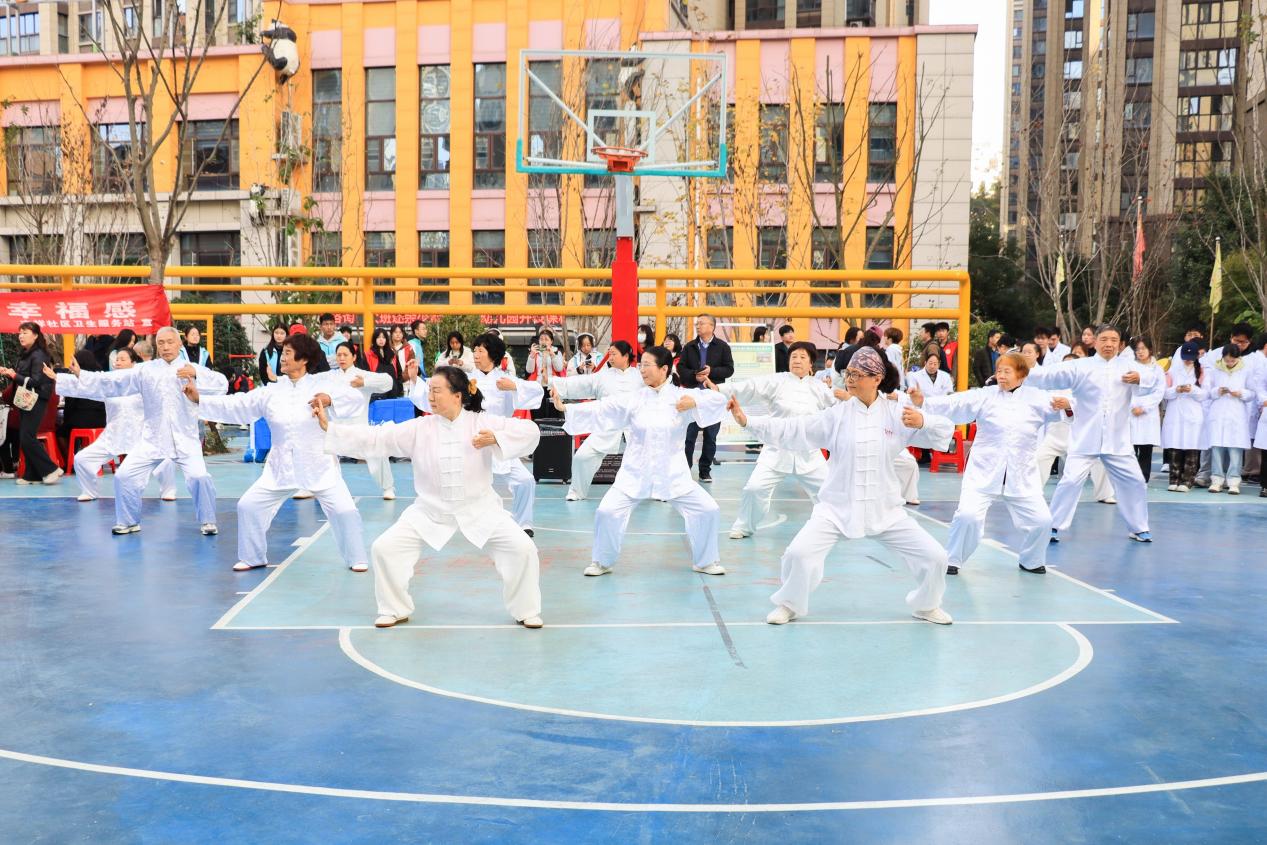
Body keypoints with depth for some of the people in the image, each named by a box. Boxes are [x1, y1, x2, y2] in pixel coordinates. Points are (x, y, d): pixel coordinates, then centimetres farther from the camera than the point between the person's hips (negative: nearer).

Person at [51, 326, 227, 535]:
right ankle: (128, 522, 21)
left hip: (185, 439, -3)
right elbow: (110, 381, 3)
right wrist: (80, 376, -6)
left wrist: (195, 375, -29)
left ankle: (207, 521, 4)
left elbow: (222, 384, -15)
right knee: (125, 476, 0)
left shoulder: (192, 368, -1)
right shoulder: (145, 370, 7)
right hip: (152, 438, 3)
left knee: (199, 476, -18)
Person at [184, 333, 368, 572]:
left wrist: (330, 399, -32)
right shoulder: (271, 392, 0)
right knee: (249, 505, 4)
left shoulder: (321, 385, -7)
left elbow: (352, 397, -14)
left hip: (318, 465, -3)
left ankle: (356, 559, 11)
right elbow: (236, 406, -1)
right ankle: (253, 557, 24)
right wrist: (199, 399, -8)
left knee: (344, 510, -9)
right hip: (281, 467, 3)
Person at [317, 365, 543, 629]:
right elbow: (373, 439, -10)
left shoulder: (482, 423, -11)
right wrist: (329, 426, -15)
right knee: (385, 548, -6)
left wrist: (496, 439, -28)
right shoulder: (418, 429, -7)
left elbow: (530, 432, -13)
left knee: (521, 548, -13)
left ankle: (525, 611, 10)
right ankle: (395, 610, 17)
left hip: (479, 509, -1)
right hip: (430, 511, 2)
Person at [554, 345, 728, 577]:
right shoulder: (632, 399, -3)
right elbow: (600, 410, -8)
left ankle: (705, 561, 19)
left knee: (707, 510, -4)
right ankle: (602, 562, 14)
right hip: (635, 473, 0)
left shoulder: (681, 396, -5)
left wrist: (695, 403, -26)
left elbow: (718, 400, -8)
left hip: (673, 473, 0)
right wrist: (565, 408, -16)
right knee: (607, 511, -10)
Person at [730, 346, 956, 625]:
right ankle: (789, 605, 11)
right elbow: (792, 430, -8)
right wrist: (747, 421, -17)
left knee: (934, 556, 0)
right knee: (799, 552, -18)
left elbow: (945, 431, -4)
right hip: (838, 506, -1)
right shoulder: (837, 414, -4)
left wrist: (922, 422, -26)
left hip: (884, 509, 1)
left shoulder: (897, 413, -3)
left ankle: (926, 605, 31)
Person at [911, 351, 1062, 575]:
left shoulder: (1036, 397, 2)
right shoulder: (985, 396, -2)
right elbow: (953, 404, -11)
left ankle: (1031, 560, 29)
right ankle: (951, 560, 5)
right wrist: (922, 402, -24)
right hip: (984, 473, -2)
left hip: (1021, 476, 2)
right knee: (968, 515, -17)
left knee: (1041, 520, 0)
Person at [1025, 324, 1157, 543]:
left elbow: (1150, 379, -6)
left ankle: (1139, 528, 27)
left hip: (1117, 440, 2)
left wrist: (1140, 378, -29)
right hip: (1085, 438, -2)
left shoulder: (1128, 365, 6)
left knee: (1134, 481, 9)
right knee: (1071, 480, -9)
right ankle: (1053, 526, 4)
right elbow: (1052, 375, -10)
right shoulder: (1081, 366, 0)